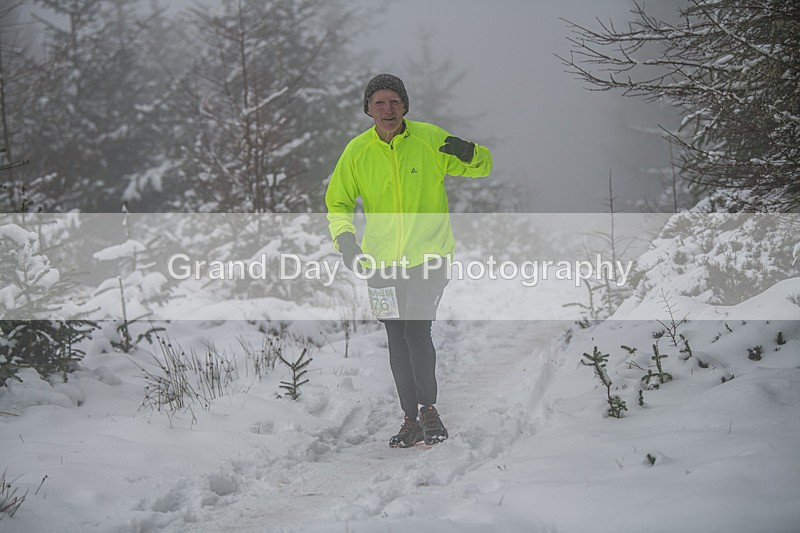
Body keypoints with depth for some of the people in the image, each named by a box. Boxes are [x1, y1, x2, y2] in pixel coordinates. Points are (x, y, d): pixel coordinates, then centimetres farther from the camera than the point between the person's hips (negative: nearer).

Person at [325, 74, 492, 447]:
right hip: (382, 261, 3)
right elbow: (338, 202, 11)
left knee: (417, 331, -16)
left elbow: (482, 167, 4)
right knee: (397, 340, 7)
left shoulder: (429, 140, -5)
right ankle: (411, 420, 18)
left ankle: (429, 410, 1)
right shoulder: (357, 152, -1)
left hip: (428, 255, -3)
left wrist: (469, 154, -19)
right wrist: (344, 237, -8)